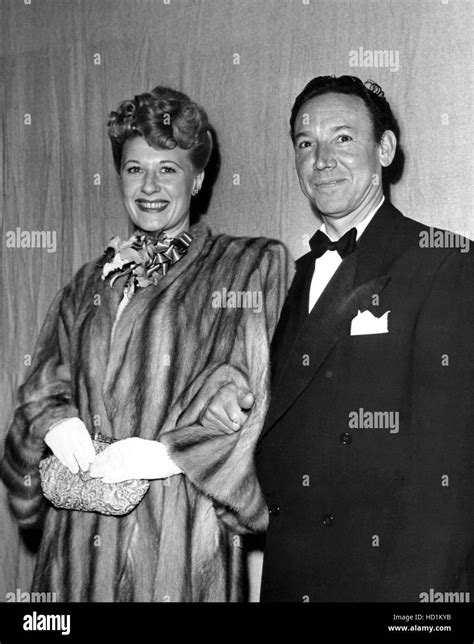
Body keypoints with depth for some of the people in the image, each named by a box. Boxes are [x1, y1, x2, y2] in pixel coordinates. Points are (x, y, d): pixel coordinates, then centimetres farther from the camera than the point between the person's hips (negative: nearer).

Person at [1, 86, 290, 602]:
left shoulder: (252, 265, 2)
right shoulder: (90, 282, 16)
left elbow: (255, 390, -7)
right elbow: (46, 378, 15)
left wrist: (171, 454, -16)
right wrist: (56, 420, -8)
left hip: (182, 521, -4)